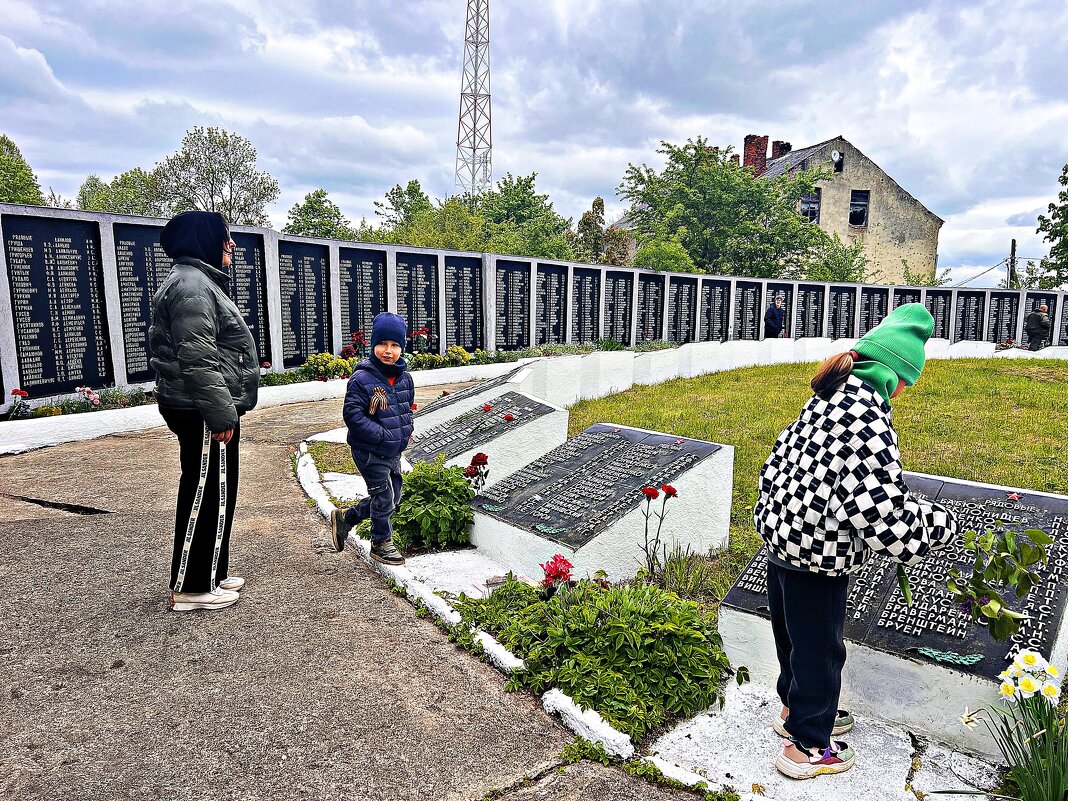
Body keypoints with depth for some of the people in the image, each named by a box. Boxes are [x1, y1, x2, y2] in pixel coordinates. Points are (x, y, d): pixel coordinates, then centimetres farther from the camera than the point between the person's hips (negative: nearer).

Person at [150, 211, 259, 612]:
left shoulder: (201, 282, 20)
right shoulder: (191, 285, -16)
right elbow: (197, 360, -24)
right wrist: (221, 414, -23)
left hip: (209, 412, 11)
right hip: (203, 414, -11)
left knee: (217, 494, 17)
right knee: (205, 495, -3)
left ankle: (210, 575, 29)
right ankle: (190, 587, 9)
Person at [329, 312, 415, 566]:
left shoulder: (405, 377, 4)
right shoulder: (362, 378, -17)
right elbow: (353, 414, -20)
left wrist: (406, 429, 3)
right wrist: (382, 436, -24)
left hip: (393, 451, 8)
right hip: (370, 452, -8)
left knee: (392, 499, 17)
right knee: (384, 497, 2)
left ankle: (345, 518, 34)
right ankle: (381, 544, 24)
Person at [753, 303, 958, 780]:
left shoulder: (827, 401, 2)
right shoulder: (867, 418, -25)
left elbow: (781, 463, 11)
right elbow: (886, 514, -25)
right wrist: (942, 522, -8)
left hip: (781, 539, 9)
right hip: (817, 560, -9)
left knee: (793, 632, 27)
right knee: (819, 648, 13)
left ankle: (795, 709, 51)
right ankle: (806, 747, 34)